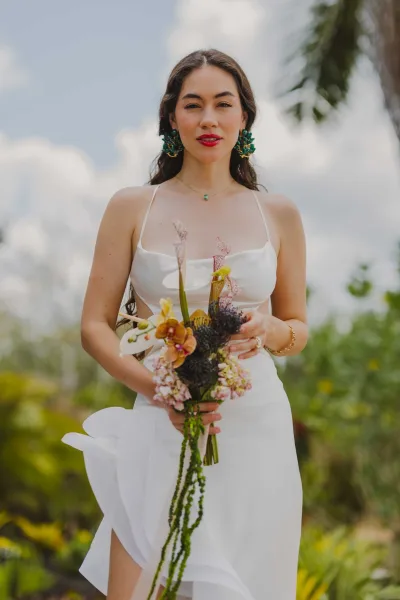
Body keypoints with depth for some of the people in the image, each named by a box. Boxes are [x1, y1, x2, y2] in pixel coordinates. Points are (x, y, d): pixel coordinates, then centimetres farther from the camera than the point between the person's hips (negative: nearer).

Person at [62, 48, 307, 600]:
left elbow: (299, 330, 14)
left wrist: (267, 329, -11)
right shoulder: (132, 208, 3)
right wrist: (161, 391, -13)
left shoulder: (279, 214, 7)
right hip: (160, 426, -1)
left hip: (256, 425, 2)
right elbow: (95, 326, 2)